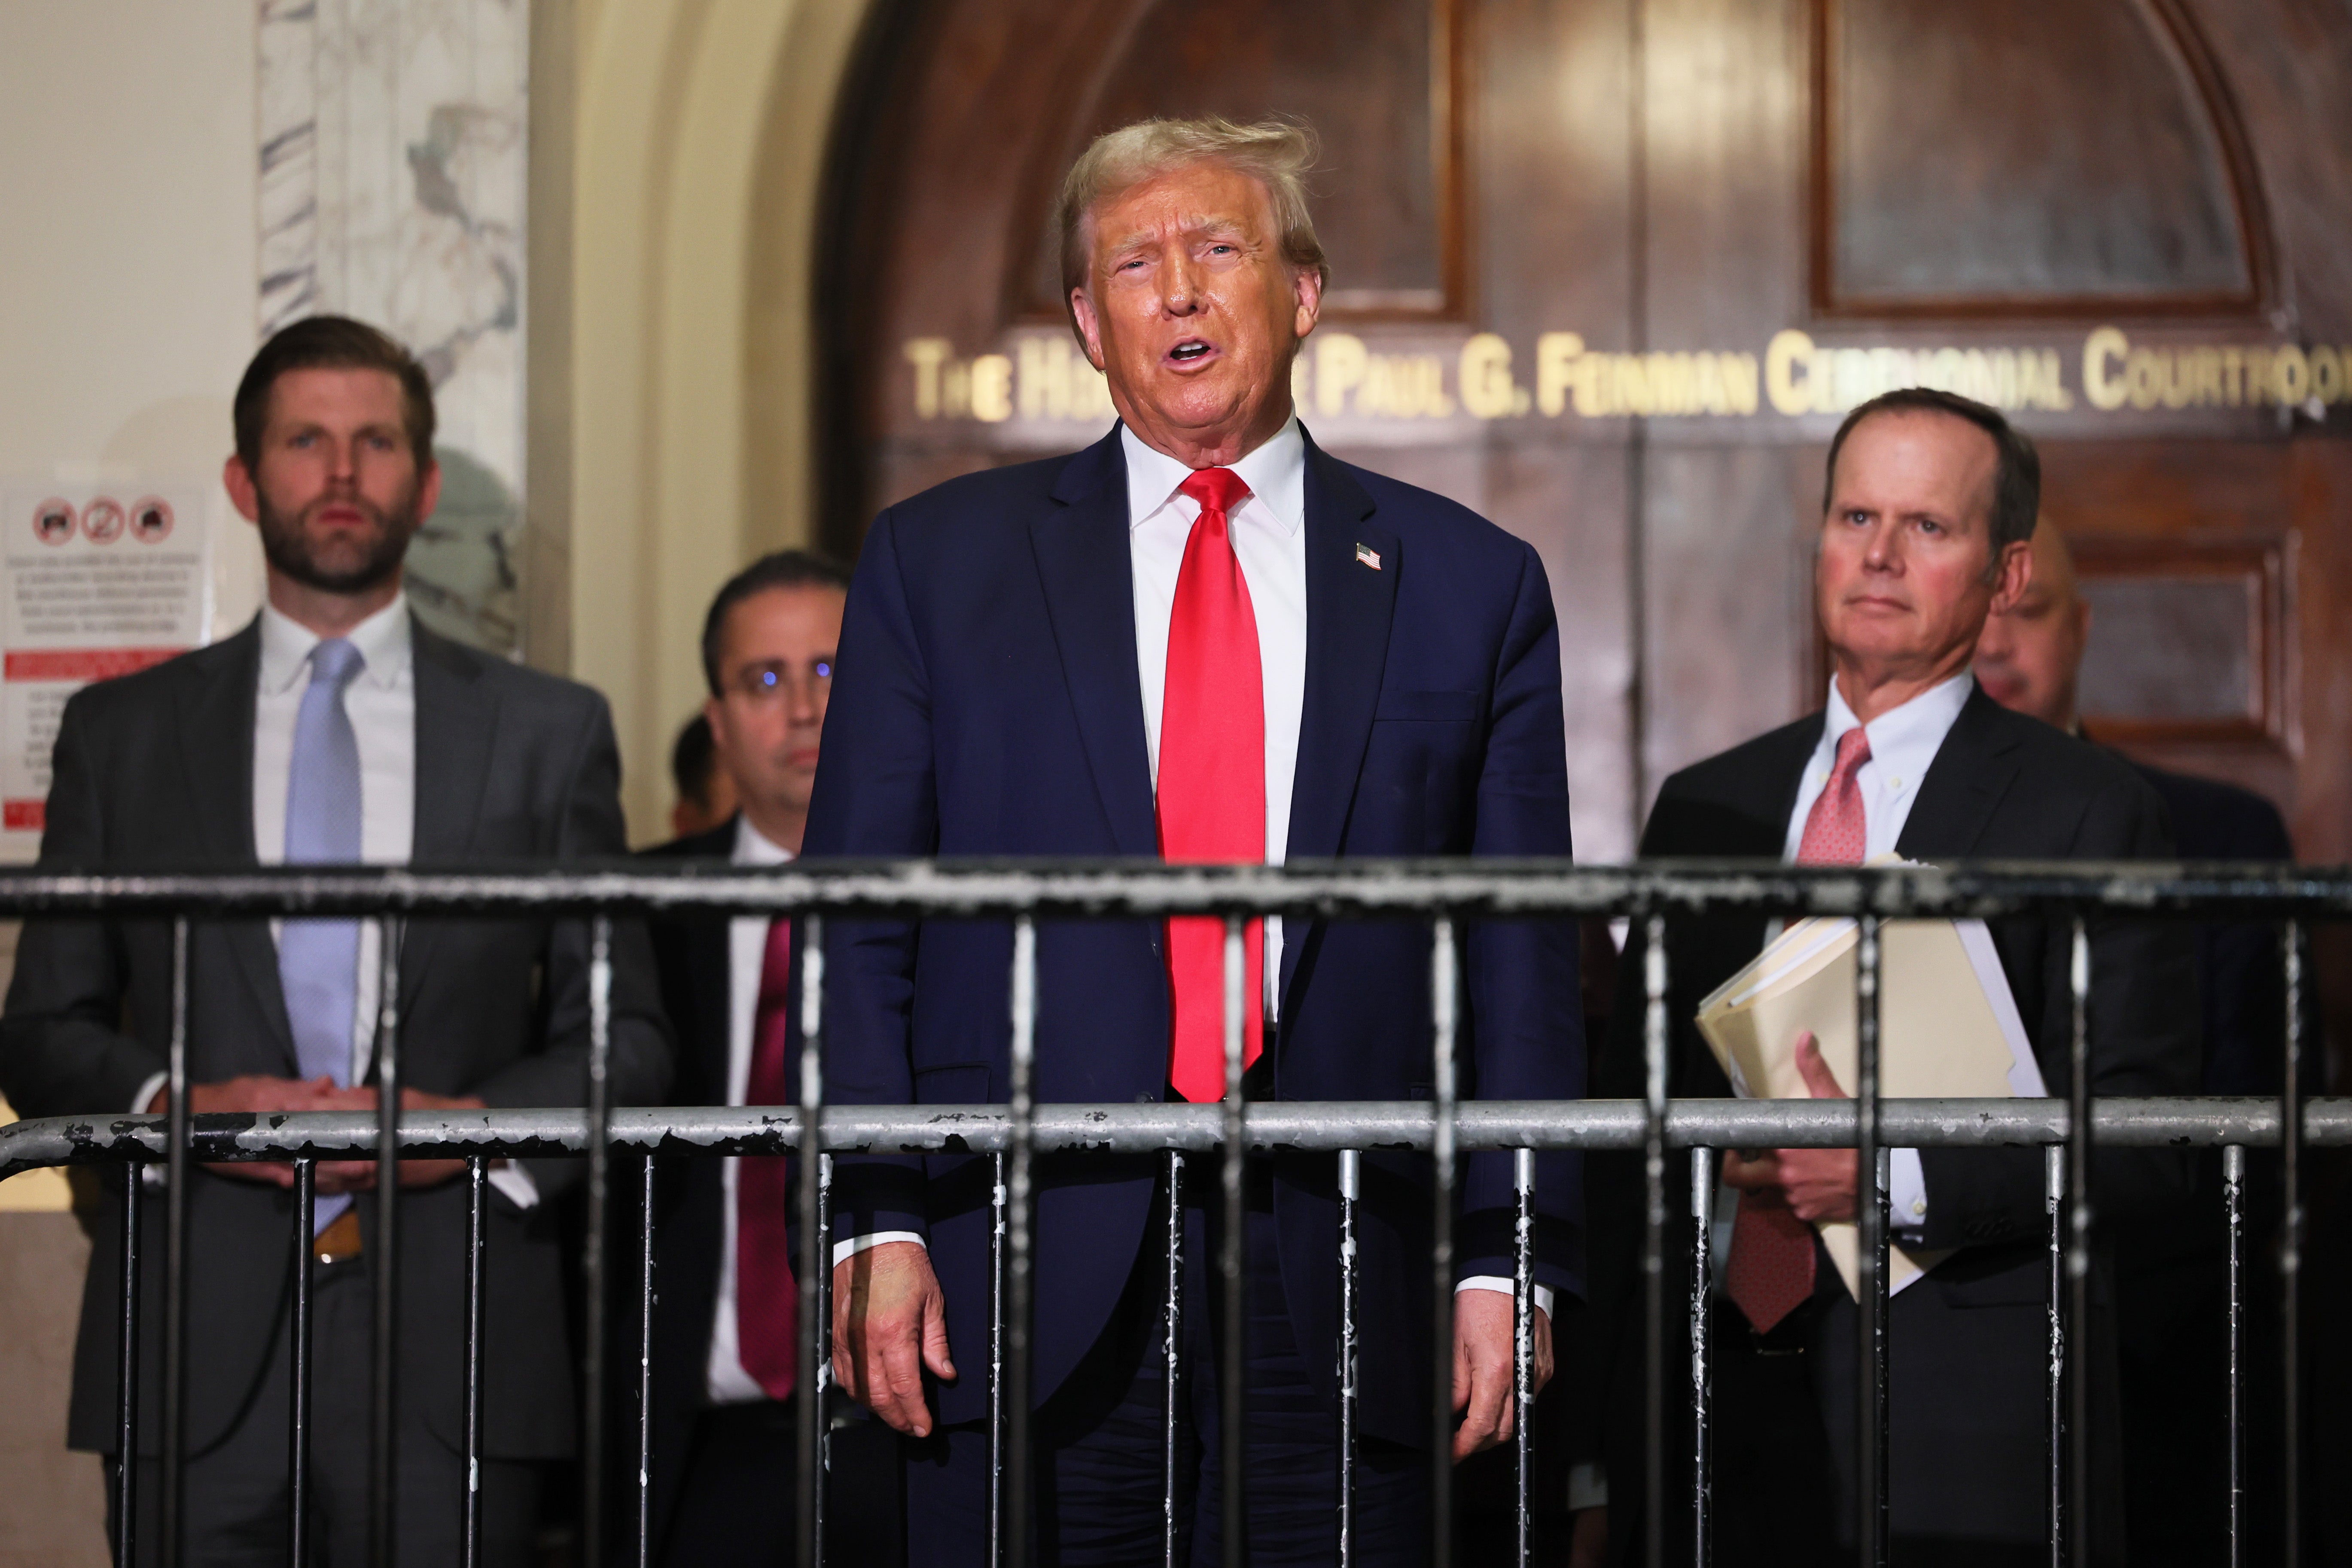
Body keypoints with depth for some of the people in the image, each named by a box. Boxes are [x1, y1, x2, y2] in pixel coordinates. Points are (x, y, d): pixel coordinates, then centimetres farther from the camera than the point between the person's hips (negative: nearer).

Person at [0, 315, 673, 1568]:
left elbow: (628, 1039, 10)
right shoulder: (121, 733, 13)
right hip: (197, 1357, 1)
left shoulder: (548, 733, 12)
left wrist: (480, 1124, -9)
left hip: (450, 1356, 0)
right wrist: (176, 1107, -9)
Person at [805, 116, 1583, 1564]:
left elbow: (1522, 957, 7)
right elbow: (860, 924, 5)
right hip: (1033, 1282, 0)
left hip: (1342, 1291, 0)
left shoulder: (1471, 586, 9)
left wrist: (1507, 1259, -2)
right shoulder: (936, 563, 9)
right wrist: (877, 1227, -6)